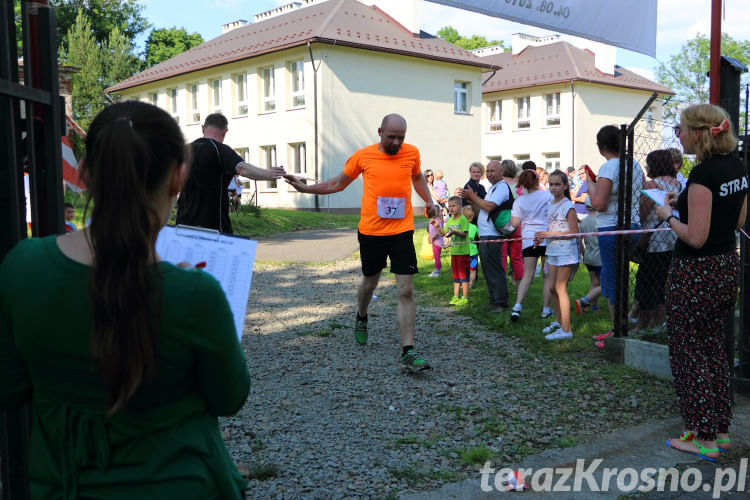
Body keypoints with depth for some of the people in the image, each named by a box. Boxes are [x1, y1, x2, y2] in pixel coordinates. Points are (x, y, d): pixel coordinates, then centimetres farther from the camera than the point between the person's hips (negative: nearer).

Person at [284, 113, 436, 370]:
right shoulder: (363, 156, -2)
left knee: (406, 290, -7)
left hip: (402, 231, 0)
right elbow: (338, 183, 13)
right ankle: (361, 318, 49)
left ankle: (408, 351, -4)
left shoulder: (411, 153, 2)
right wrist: (305, 188, 8)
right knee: (370, 281, 17)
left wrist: (429, 201, 11)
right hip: (371, 231, 0)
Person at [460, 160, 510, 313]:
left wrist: (472, 196, -11)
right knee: (488, 271, 16)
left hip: (492, 236, -11)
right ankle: (494, 301, 24)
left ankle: (500, 303, -4)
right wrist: (472, 200, 7)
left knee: (494, 270, -8)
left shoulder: (502, 187, -11)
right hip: (485, 236, 11)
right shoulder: (493, 188, 22)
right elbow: (483, 208, 22)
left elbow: (489, 207, -22)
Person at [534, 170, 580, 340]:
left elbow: (574, 232, -17)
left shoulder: (568, 206, -13)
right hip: (553, 251, 8)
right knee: (552, 287, 13)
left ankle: (566, 329, -4)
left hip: (566, 251, -8)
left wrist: (550, 234, -21)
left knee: (560, 288, -8)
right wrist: (542, 237, 3)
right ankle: (558, 321, 30)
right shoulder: (551, 204, 11)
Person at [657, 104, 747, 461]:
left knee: (688, 352, 4)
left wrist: (669, 216, -7)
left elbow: (696, 237, -23)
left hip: (697, 272, -9)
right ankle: (721, 431, 28)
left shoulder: (703, 173, -21)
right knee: (714, 348, 19)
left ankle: (703, 439, 12)